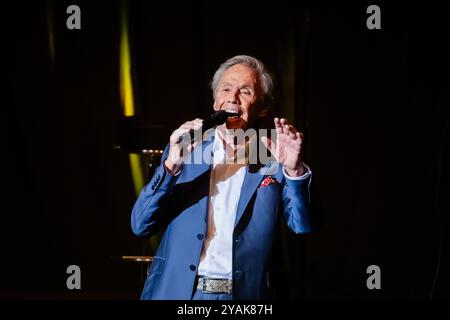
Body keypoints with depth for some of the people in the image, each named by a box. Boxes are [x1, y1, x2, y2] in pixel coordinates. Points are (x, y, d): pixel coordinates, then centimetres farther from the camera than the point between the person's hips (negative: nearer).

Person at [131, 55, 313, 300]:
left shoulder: (274, 159, 0)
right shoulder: (184, 150, 3)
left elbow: (304, 226, -10)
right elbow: (140, 225, -4)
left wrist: (293, 170, -25)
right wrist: (170, 166, -18)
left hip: (247, 294, -1)